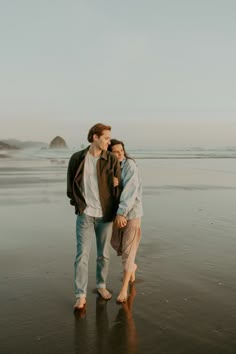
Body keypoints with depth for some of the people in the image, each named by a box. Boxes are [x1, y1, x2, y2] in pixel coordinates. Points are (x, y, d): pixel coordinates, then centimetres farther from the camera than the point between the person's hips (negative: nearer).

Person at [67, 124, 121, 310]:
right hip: (85, 215, -1)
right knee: (82, 255, -3)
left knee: (103, 254, 13)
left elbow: (118, 187, -1)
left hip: (105, 215, 1)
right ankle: (81, 295, 6)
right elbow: (71, 185, 8)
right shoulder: (77, 158, -3)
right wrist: (78, 204, 4)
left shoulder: (112, 159, -4)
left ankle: (101, 285, 34)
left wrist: (117, 212, 0)